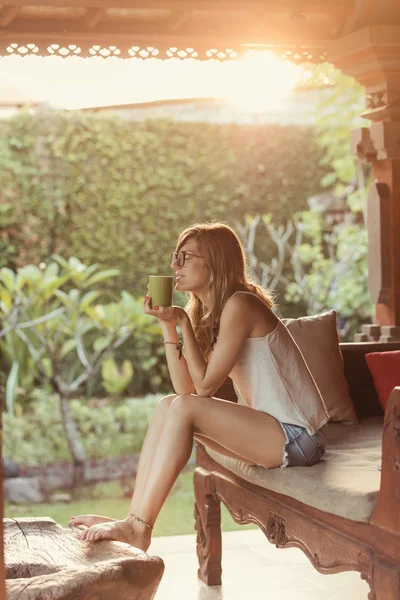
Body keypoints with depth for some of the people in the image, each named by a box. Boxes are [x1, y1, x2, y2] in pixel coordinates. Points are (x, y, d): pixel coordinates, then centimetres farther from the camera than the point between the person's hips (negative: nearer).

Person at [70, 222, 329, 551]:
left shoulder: (240, 305, -16)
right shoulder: (208, 312, 12)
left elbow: (205, 385, -15)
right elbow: (185, 386, 3)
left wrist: (183, 322, -12)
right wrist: (168, 324, -3)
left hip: (296, 436, -9)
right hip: (271, 429, 9)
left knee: (184, 409, -20)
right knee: (168, 404, -2)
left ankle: (138, 527, -17)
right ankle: (134, 519, -8)